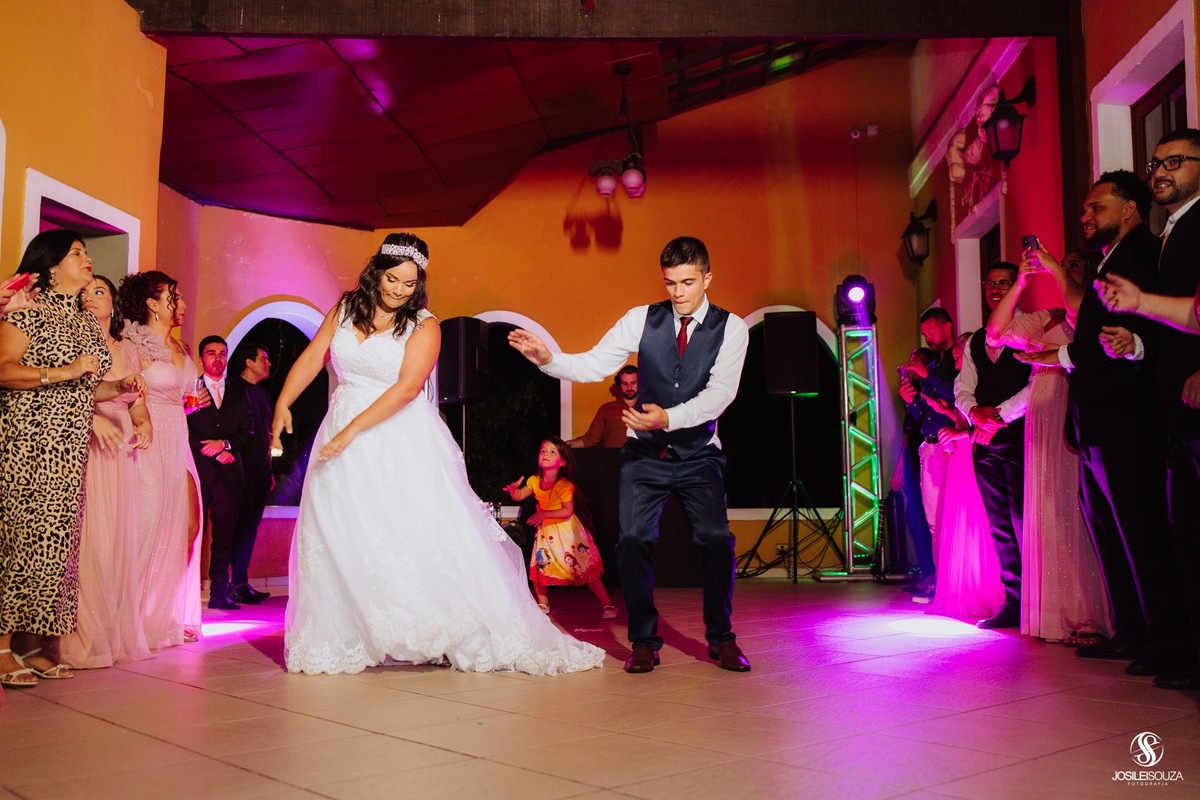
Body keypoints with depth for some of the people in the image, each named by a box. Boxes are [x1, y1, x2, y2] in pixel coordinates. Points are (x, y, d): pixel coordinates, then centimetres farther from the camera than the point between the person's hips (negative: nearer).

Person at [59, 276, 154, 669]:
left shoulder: (128, 351, 18)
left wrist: (144, 424, -1)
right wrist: (94, 417, -22)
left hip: (120, 454, 5)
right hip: (83, 448, -5)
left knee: (119, 539, 5)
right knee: (86, 538, -9)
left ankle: (118, 633, 12)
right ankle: (81, 639, -3)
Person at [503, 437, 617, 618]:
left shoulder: (564, 485, -20)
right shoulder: (535, 481, -1)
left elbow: (568, 511, -24)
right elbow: (519, 496, 4)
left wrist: (545, 514, -27)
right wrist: (513, 488, -18)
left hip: (566, 530, -6)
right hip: (546, 531, 6)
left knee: (585, 568, -6)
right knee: (538, 567, 6)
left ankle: (606, 604, 3)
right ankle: (543, 604, 29)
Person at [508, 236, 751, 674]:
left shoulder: (731, 328, -7)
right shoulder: (642, 319, -3)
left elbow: (720, 391, -18)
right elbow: (593, 364, -7)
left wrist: (668, 417, -32)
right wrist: (548, 359, -25)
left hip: (698, 455, -1)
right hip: (645, 453, 1)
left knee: (716, 541, -10)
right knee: (633, 541, -9)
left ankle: (721, 639, 10)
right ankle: (644, 642, 8)